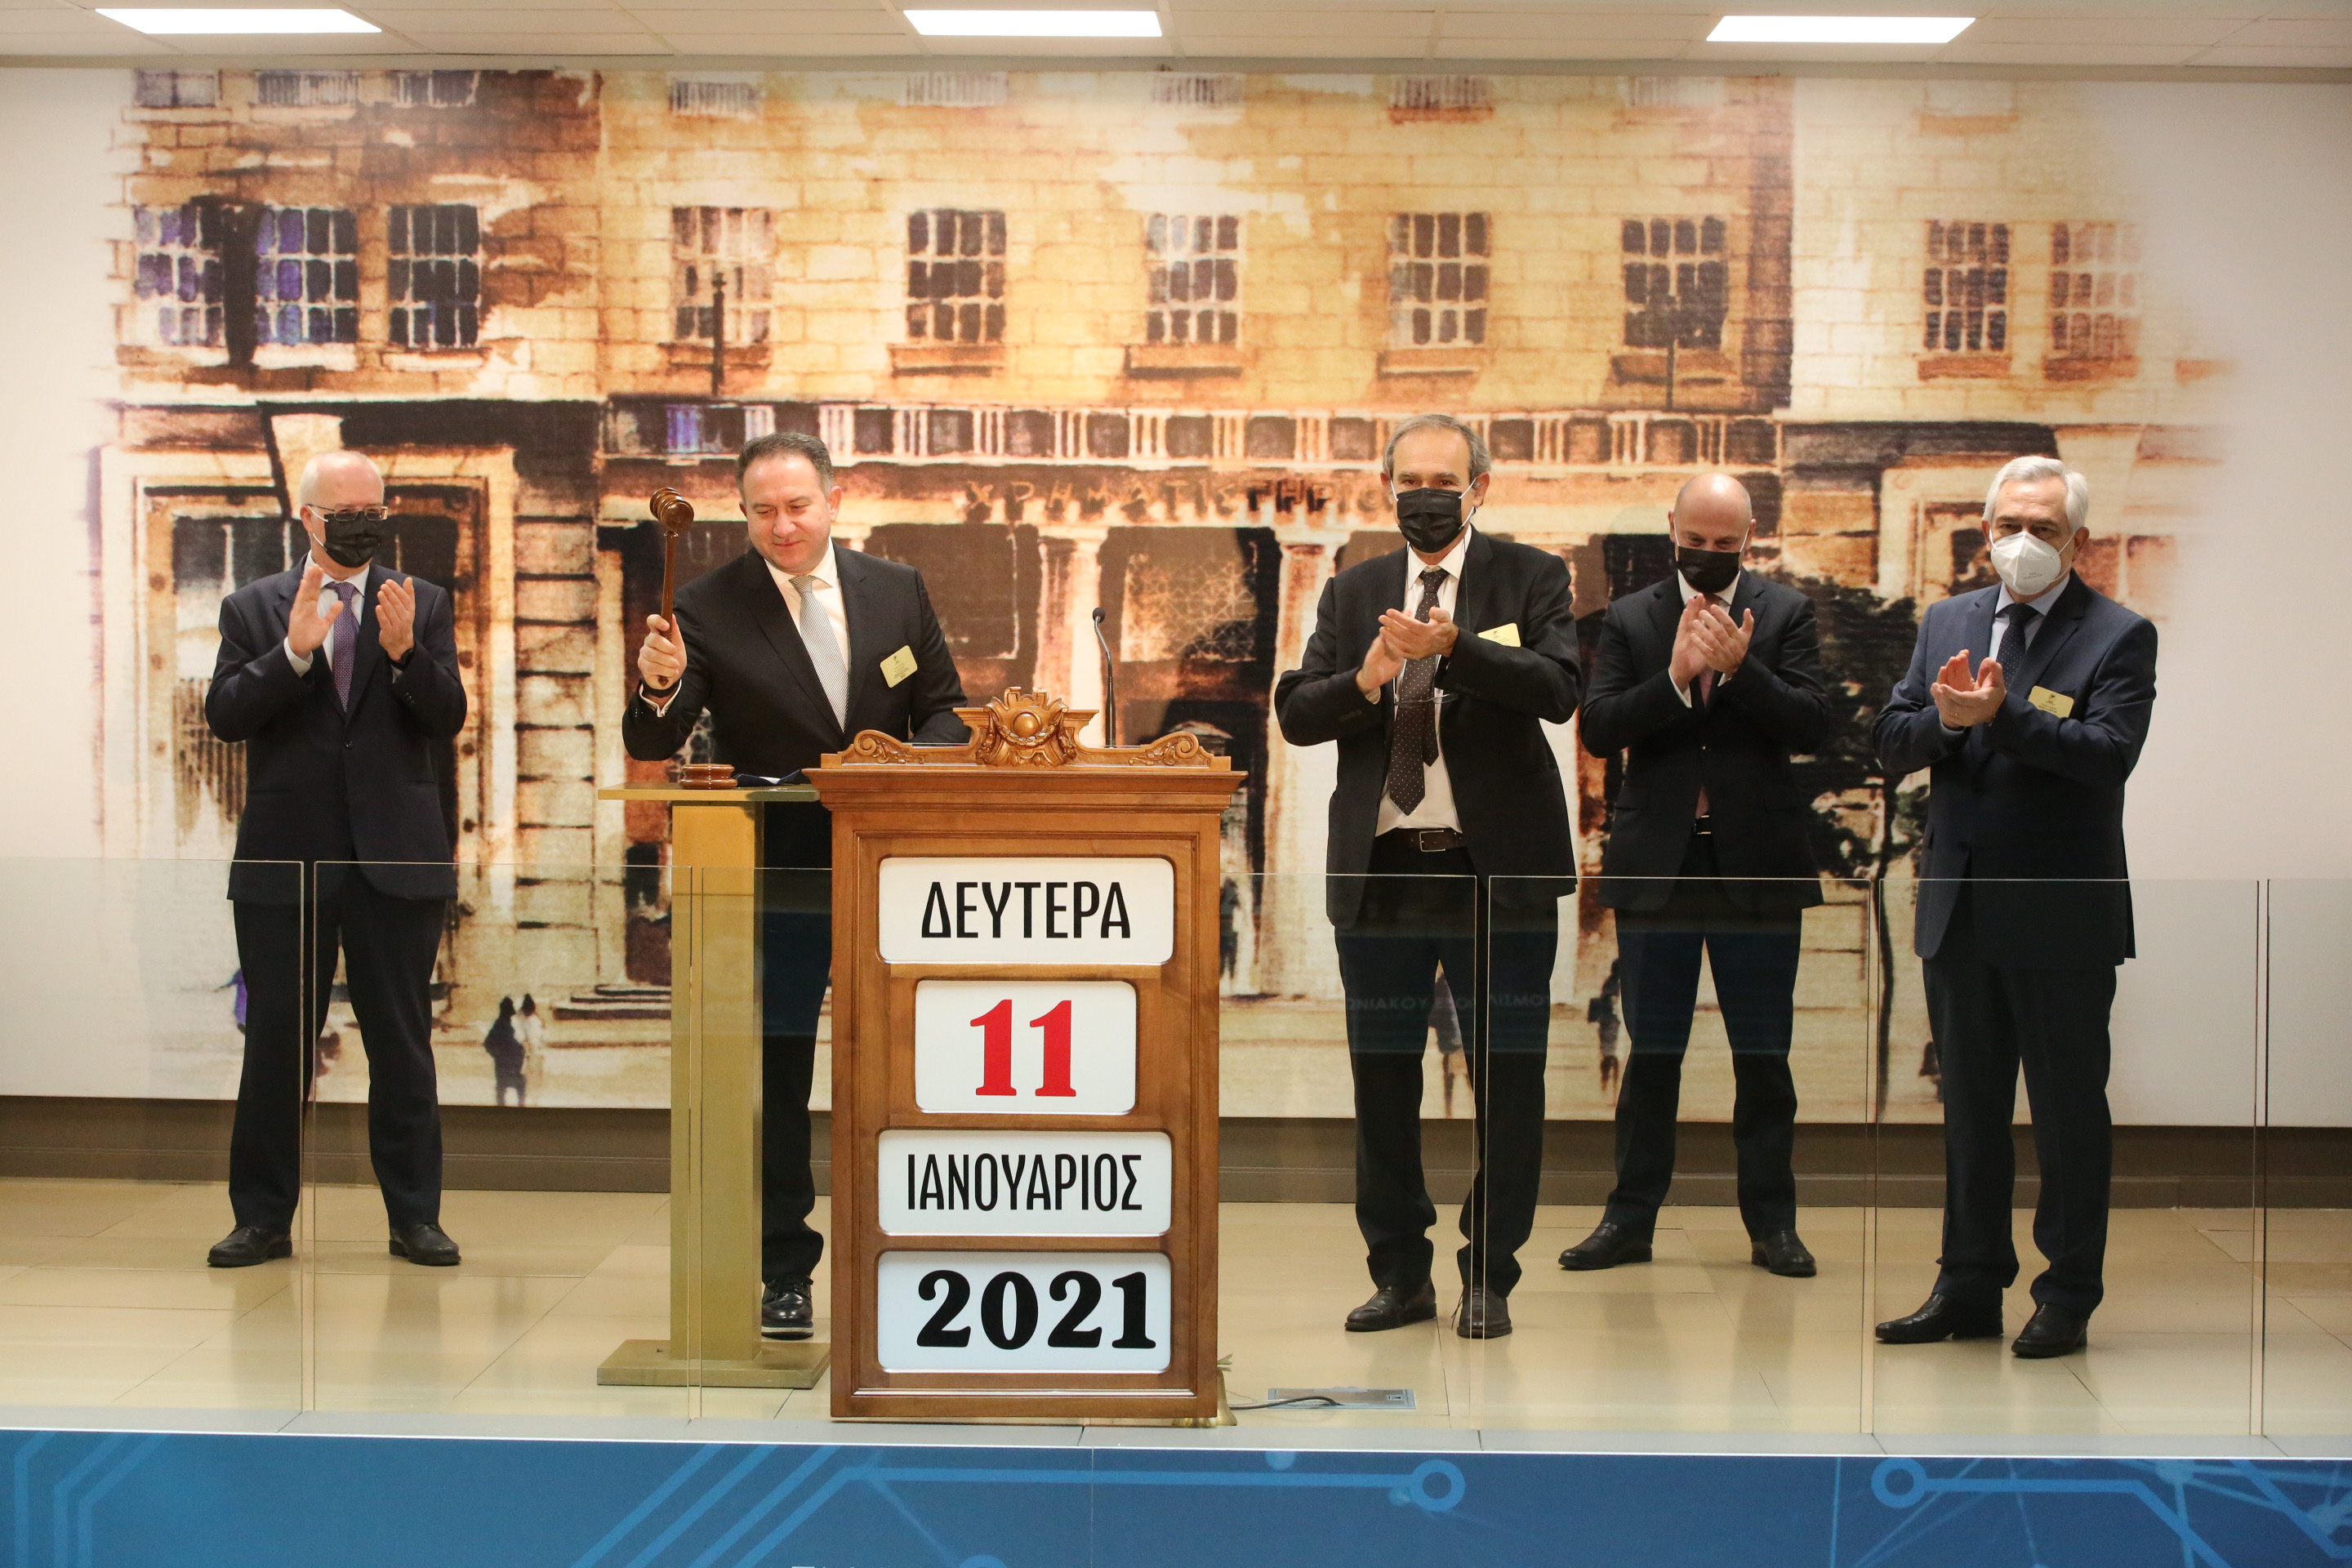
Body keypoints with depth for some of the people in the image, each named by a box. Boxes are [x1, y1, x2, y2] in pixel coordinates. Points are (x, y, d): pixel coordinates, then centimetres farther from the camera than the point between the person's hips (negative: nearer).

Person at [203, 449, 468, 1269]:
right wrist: (293, 650, -19)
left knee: (403, 1044, 4)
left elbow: (448, 718, -2)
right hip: (285, 859, 0)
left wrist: (403, 650, -20)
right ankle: (263, 1218, 14)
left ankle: (414, 1216, 12)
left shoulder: (422, 606, 7)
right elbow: (224, 715, -5)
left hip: (396, 856, 0)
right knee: (276, 1045, 6)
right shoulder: (253, 608, 6)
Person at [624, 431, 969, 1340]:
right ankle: (785, 1273, 13)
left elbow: (946, 711, 9)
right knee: (775, 1079, 3)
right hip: (776, 880, -2)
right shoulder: (708, 610, -5)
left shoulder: (897, 591, 4)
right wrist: (658, 690, -32)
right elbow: (652, 749, -10)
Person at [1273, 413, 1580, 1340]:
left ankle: (1490, 1277, 12)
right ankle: (1400, 1273, 19)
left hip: (1498, 869, -3)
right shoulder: (1352, 594, 13)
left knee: (1506, 1079, 1)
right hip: (1380, 869, 3)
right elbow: (1295, 714, 5)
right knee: (1382, 1078, 8)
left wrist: (1454, 647, -27)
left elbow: (1557, 689, -14)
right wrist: (1361, 681, -15)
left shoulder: (1529, 579, 3)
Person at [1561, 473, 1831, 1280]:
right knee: (1652, 1053, 8)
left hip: (1759, 866, 0)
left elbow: (1812, 724, -7)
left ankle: (1771, 1222, 14)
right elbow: (1598, 729, -6)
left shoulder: (1786, 613, 4)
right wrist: (1676, 676, -19)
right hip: (1657, 864, 1)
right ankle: (1631, 1218, 15)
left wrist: (1740, 668, -20)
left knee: (1764, 1055, 5)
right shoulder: (1629, 619, 5)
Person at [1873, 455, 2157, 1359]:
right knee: (1970, 1107, 14)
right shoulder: (1947, 622, 10)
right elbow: (1892, 747, 4)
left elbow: (2109, 753, -19)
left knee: (2069, 1112, 4)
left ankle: (2067, 1300, 15)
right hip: (1959, 910, 5)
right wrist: (1943, 717, -16)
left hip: (2062, 918, -5)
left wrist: (2003, 714, -28)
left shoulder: (2119, 636, -5)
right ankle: (1969, 1289, 24)